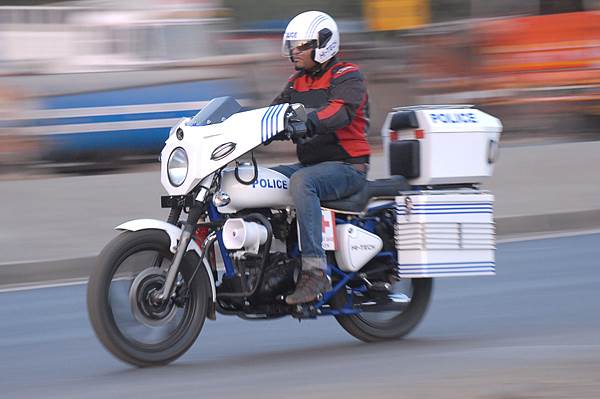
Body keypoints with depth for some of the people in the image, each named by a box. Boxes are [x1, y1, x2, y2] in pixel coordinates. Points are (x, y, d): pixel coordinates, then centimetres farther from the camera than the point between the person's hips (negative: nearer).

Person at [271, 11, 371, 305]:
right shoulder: (297, 82, 19)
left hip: (347, 166, -8)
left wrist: (307, 121, -44)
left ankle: (315, 271, -43)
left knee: (301, 182, -37)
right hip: (309, 164, 8)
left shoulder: (347, 76, -6)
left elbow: (341, 111, -25)